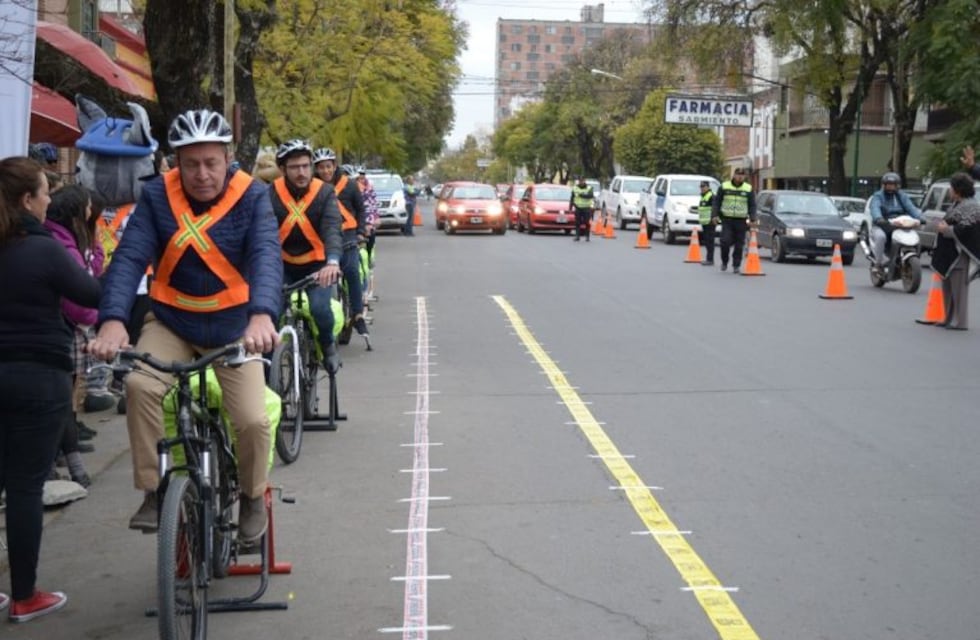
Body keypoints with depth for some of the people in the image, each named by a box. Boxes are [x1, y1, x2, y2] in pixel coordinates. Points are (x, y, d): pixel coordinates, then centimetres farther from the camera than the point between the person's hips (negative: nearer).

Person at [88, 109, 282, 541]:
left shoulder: (252, 197, -14)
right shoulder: (157, 196, -11)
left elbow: (266, 256, -29)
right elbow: (129, 258, -21)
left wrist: (262, 315, -49)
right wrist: (113, 320, -40)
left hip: (233, 326, -1)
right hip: (170, 322, 1)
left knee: (253, 420, -13)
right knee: (139, 384, -28)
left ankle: (253, 497, 18)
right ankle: (153, 492, -11)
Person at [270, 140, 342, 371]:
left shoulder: (324, 193, -12)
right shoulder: (271, 194, -11)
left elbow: (332, 229, -26)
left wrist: (332, 262, -45)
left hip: (316, 264, -1)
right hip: (283, 265, 1)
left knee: (319, 308, -24)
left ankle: (328, 345, 6)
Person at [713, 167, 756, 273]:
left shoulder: (748, 189, 6)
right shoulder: (724, 187, 4)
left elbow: (752, 205, 9)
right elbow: (716, 201, 7)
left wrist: (752, 219, -3)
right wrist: (715, 215, -4)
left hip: (741, 221, 1)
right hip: (727, 220, -1)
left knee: (739, 245, 0)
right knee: (725, 242, -11)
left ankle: (736, 265, 10)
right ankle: (724, 262, 11)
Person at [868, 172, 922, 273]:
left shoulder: (902, 196, 16)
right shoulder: (878, 196, 1)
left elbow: (911, 208, 1)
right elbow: (875, 208, -20)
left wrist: (920, 218, -19)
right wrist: (879, 219, -42)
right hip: (882, 226, -4)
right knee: (880, 236, -36)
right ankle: (879, 262, -20)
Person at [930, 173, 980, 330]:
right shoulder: (956, 204, 16)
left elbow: (965, 229, -22)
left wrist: (946, 229, -14)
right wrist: (942, 225, 6)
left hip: (961, 254, -10)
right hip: (949, 253, 10)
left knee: (959, 287, -6)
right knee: (948, 287, 14)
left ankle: (960, 322, -1)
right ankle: (949, 319, 23)